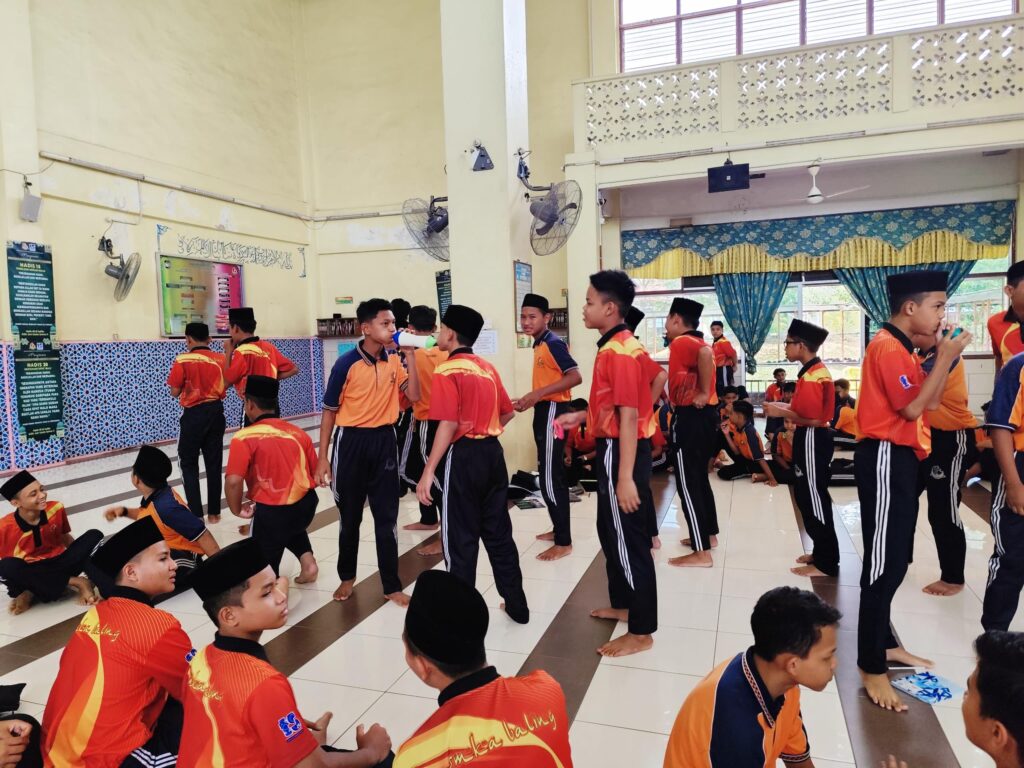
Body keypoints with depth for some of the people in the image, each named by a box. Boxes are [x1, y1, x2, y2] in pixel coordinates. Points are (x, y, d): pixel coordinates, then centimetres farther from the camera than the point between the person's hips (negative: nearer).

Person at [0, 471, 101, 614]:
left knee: (94, 536, -17)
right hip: (31, 572, -2)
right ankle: (76, 582, -22)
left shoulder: (56, 508, -10)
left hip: (58, 564, 2)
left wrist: (84, 555, -4)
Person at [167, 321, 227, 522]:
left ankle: (195, 513, 4)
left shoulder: (183, 360, -12)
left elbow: (175, 392, -8)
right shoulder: (220, 359, 0)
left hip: (193, 415, -4)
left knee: (188, 464, 9)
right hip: (216, 413, 4)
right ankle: (214, 512, 16)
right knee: (214, 463, 11)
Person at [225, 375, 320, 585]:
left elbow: (233, 481, -19)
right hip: (306, 505, 5)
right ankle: (307, 560, 21)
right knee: (291, 526, 39)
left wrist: (237, 510, -3)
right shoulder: (297, 432, 8)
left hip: (272, 511, -5)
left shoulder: (244, 438, -9)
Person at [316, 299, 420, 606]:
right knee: (350, 515, 12)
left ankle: (392, 586, 16)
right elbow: (329, 411, -5)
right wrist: (323, 456, -6)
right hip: (352, 441, -3)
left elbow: (413, 396, -6)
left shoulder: (393, 361, 3)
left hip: (384, 441, 3)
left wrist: (410, 356, -11)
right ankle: (347, 577, 32)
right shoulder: (346, 364, -11)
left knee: (386, 516, 6)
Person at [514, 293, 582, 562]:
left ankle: (564, 542, 1)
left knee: (550, 478, -7)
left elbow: (575, 377, -24)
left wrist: (538, 393, -25)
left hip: (553, 411, -10)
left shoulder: (553, 343, -15)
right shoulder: (539, 345, 14)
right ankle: (559, 529, 28)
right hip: (543, 411, 10)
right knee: (551, 476, 16)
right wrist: (528, 400, 9)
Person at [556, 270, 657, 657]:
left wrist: (626, 477, -26)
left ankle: (641, 632, 11)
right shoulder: (614, 347, 12)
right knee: (611, 531, 21)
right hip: (613, 450, 11)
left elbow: (629, 415, -24)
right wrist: (582, 416, 14)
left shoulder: (619, 351, -19)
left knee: (629, 539, -1)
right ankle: (622, 604, 37)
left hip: (622, 452, -11)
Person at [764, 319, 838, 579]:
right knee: (808, 496, 16)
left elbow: (812, 418, -25)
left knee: (814, 499, -3)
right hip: (812, 439, 11)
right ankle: (822, 553, 27)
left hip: (811, 440, -11)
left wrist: (781, 412, -15)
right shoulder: (818, 370, 12)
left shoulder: (811, 376, -20)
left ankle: (826, 563, 6)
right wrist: (786, 407, 7)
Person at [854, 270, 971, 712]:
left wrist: (944, 356, 6)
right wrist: (945, 358, -13)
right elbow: (912, 408, -18)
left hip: (899, 459, 11)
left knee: (896, 561, 16)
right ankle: (872, 670, 0)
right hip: (886, 459, -11)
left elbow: (929, 403, 15)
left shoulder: (899, 347, 16)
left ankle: (883, 644, 29)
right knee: (883, 564, -8)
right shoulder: (889, 348, -15)